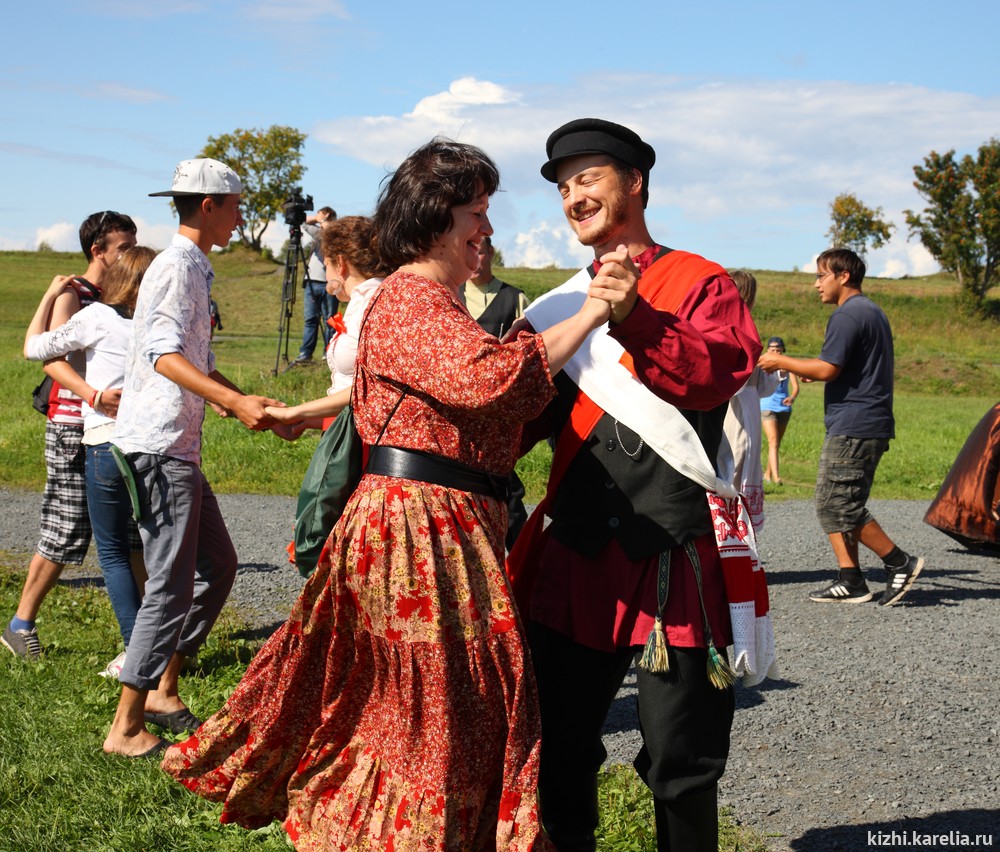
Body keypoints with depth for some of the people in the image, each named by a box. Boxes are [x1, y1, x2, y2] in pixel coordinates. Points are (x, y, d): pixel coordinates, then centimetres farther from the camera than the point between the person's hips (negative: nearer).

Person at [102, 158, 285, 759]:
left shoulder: (196, 269, 19)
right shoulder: (177, 266, -12)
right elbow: (163, 353, -24)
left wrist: (260, 408, 21)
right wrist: (234, 401, -34)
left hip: (179, 446, 10)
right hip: (158, 445, -10)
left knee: (219, 566, 15)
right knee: (172, 586, -8)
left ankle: (163, 690, 23)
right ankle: (128, 727, 0)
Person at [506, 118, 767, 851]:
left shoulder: (698, 282, 1)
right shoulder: (568, 304, 16)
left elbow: (722, 370, -17)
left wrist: (636, 319, -30)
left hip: (671, 562, -5)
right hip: (575, 556, 5)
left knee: (679, 766, 4)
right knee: (558, 751, 12)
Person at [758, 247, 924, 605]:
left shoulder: (847, 315, -12)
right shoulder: (874, 313, 20)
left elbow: (827, 369, -18)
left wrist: (780, 361, -7)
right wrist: (808, 372, 23)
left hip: (852, 426, -10)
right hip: (871, 424, 10)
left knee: (839, 505, -7)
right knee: (833, 504, 10)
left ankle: (900, 563, -1)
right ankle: (850, 580, 7)